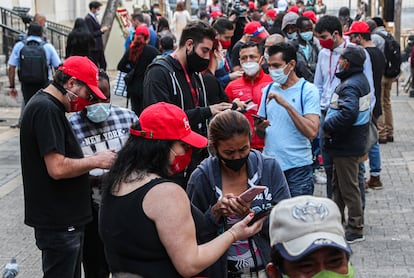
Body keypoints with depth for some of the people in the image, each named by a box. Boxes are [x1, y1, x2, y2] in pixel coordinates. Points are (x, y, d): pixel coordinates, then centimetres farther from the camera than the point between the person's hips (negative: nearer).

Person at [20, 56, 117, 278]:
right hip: (58, 222, -10)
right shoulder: (47, 110, -19)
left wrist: (91, 160, 6)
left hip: (64, 218, 10)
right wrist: (96, 161, -13)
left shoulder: (50, 106, 14)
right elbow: (57, 168, -25)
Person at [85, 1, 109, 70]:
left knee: (103, 65, 12)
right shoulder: (88, 19, -16)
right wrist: (101, 30, -14)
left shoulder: (94, 17, 14)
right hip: (93, 47, -10)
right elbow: (90, 34, -20)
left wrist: (102, 29, 3)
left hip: (99, 46, 10)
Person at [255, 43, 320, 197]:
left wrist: (286, 104, -21)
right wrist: (259, 128, -7)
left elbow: (311, 132, -18)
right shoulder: (268, 90, 10)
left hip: (297, 167, -5)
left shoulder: (308, 90, -6)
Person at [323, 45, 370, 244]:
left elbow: (348, 114, -38)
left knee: (349, 187, -1)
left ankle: (355, 230, 7)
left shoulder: (350, 85, -24)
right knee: (338, 183, 22)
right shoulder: (361, 79, 10)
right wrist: (330, 125, 11)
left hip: (347, 145, -11)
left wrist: (327, 126, -23)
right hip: (353, 142, 11)